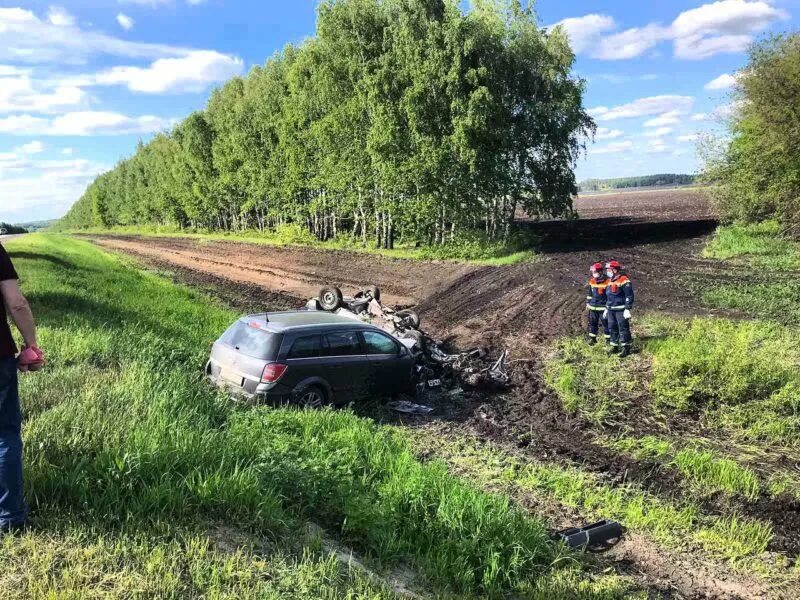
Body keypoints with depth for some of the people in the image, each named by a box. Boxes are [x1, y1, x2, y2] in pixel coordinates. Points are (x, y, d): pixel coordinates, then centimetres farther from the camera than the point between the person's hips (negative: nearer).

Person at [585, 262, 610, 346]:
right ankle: (592, 338, 20)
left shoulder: (607, 282, -12)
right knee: (592, 323, 10)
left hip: (603, 307, -5)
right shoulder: (591, 281, 6)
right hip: (593, 307, 5)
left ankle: (608, 338, 12)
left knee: (606, 323, 2)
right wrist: (588, 302, 15)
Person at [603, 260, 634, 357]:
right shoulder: (610, 281, 14)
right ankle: (615, 346, 22)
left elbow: (629, 296, -17)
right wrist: (606, 308, 22)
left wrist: (627, 309, -21)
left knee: (623, 328, -5)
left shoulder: (624, 280, -13)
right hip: (611, 309, 9)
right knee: (612, 328, 12)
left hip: (621, 309, -9)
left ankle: (626, 348, 0)